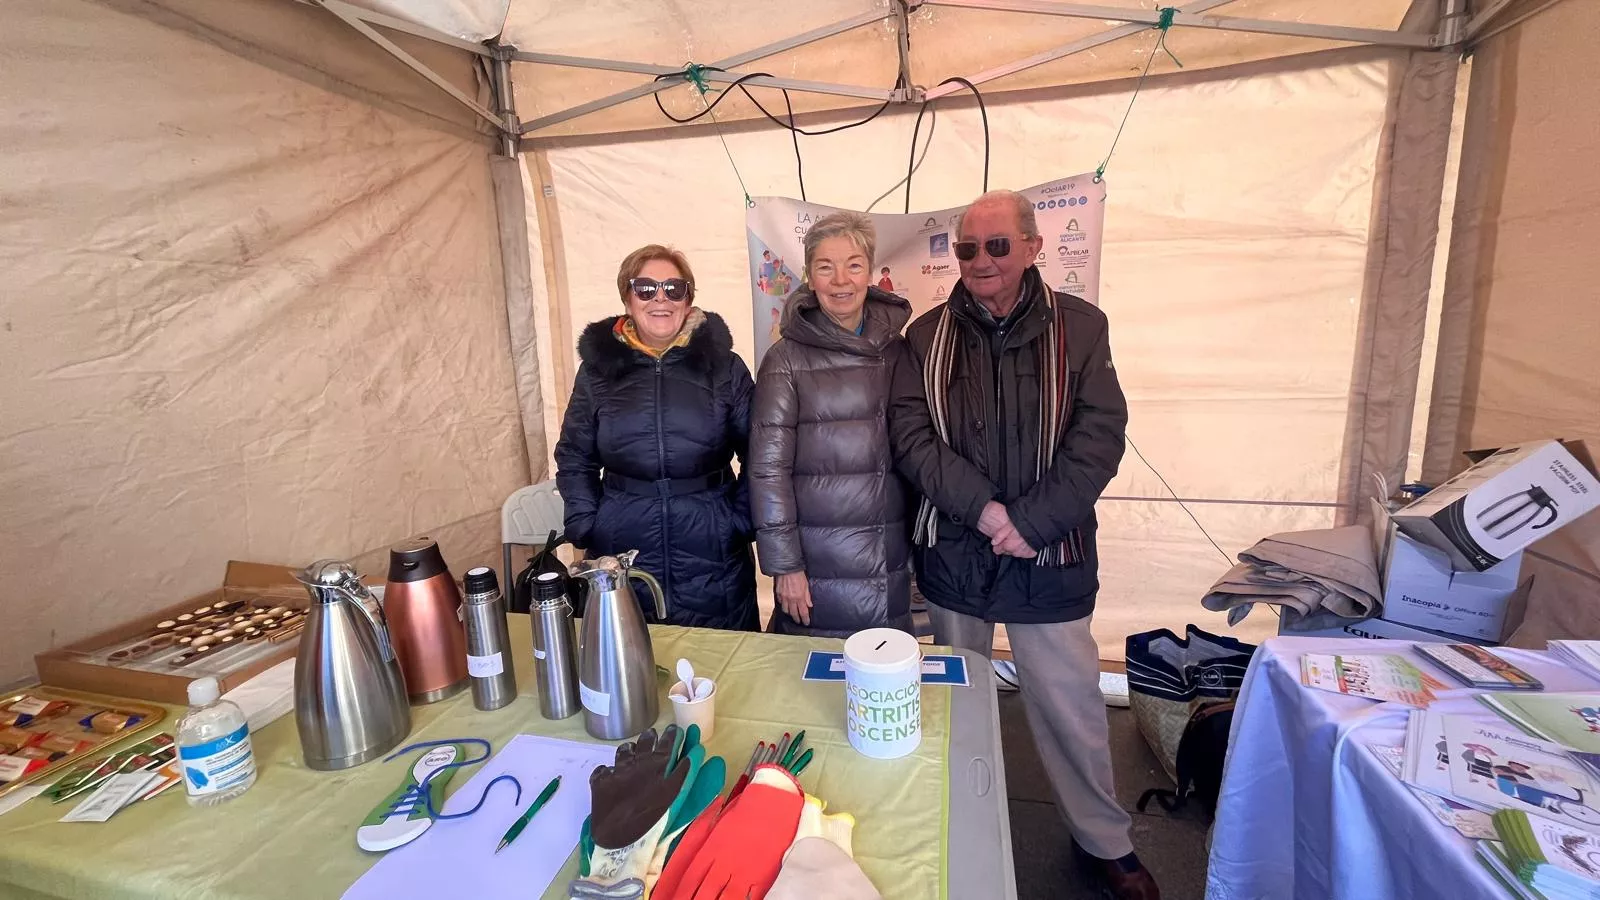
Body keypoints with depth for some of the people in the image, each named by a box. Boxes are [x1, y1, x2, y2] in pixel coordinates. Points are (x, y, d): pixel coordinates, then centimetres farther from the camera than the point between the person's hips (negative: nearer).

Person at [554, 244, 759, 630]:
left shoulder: (724, 366, 0)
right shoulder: (598, 368, 4)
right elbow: (574, 459, 10)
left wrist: (742, 522, -5)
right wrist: (585, 529, 2)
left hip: (713, 561, 0)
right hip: (621, 559, 1)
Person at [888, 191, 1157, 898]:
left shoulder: (1079, 327, -3)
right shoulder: (928, 335, 0)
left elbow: (1100, 436, -10)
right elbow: (910, 435, -9)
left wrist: (1028, 522, -18)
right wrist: (983, 509, -19)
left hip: (1050, 556, -1)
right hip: (952, 551, 2)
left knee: (1071, 703, 11)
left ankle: (1105, 841, 38)